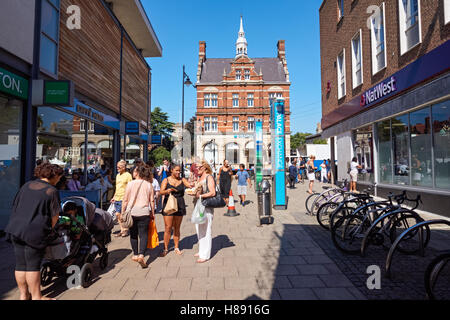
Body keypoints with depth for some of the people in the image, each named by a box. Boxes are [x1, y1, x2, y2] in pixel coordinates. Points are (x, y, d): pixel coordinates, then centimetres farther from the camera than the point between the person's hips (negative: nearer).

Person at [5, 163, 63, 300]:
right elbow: (55, 216, -7)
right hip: (35, 232, -6)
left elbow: (15, 206, 18)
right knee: (33, 265, 3)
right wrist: (48, 229, 10)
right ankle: (36, 296, 15)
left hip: (15, 229, 7)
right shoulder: (52, 191, -8)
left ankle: (23, 295, 28)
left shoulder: (27, 186, 11)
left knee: (20, 264, 14)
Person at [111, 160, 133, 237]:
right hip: (117, 198, 7)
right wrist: (114, 197, 18)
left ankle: (126, 230, 14)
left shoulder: (128, 175, -7)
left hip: (123, 198, -7)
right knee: (118, 215, 8)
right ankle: (122, 230, 20)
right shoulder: (118, 175, 15)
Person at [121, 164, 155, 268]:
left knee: (133, 234, 15)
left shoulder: (130, 184, -4)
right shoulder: (148, 185, -1)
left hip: (131, 212, 0)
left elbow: (125, 200, -2)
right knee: (143, 234, 4)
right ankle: (141, 255, -10)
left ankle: (136, 255, 25)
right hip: (144, 213, 0)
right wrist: (152, 213, 12)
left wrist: (123, 212, 9)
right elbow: (152, 201, 1)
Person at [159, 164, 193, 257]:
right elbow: (161, 192, -9)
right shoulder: (166, 180, 2)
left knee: (177, 228, 10)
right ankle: (166, 248, 14)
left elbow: (189, 185, -11)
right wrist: (167, 191, -30)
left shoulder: (182, 180, 6)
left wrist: (192, 186, -34)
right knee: (168, 228, -1)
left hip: (179, 205, 2)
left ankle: (177, 248, 23)